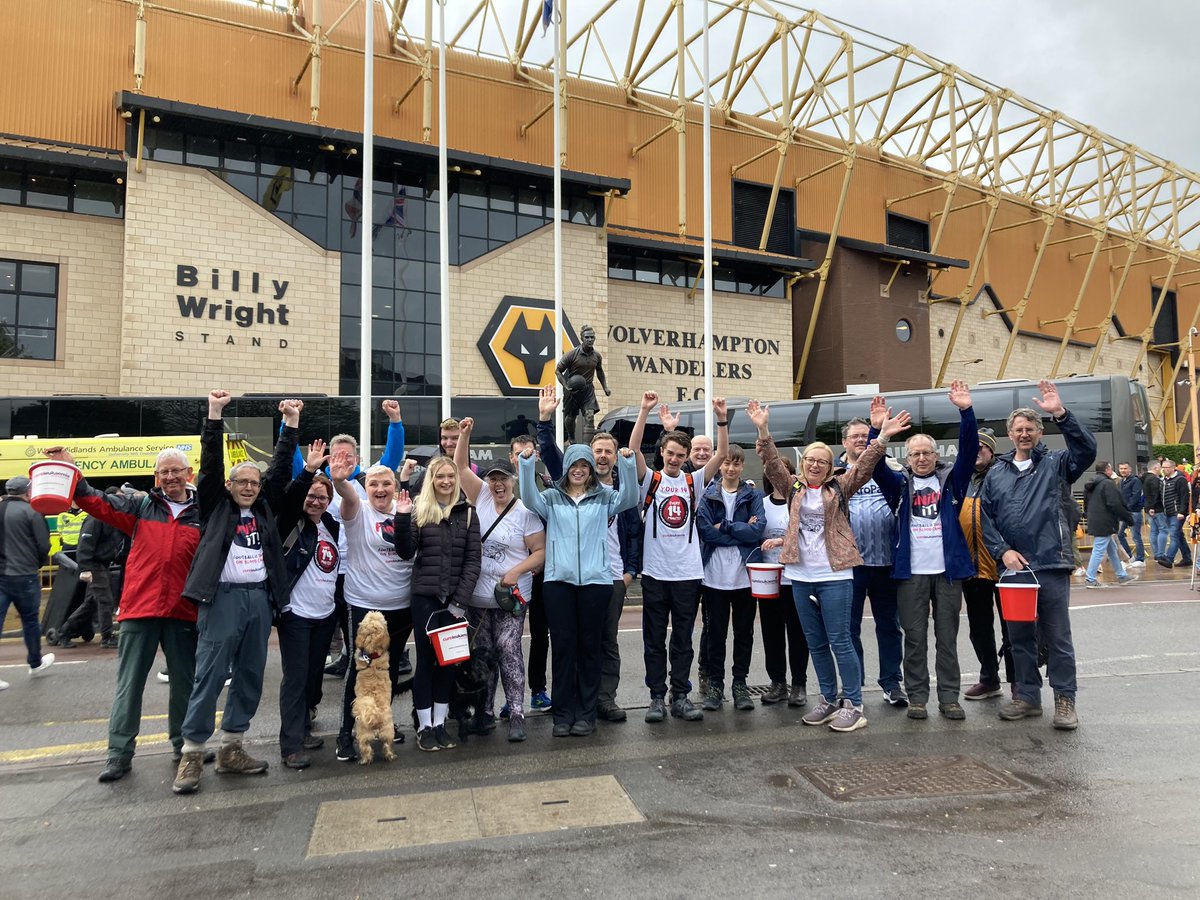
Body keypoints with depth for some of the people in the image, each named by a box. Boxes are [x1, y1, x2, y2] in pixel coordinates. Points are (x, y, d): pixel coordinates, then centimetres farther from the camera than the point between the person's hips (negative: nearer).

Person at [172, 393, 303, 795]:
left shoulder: (265, 507, 15)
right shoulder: (216, 505, 7)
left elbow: (281, 468, 12)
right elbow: (210, 463, -3)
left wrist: (291, 423, 7)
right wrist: (215, 414, -9)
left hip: (260, 597, 5)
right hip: (222, 596, -4)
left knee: (250, 676, 9)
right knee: (209, 675, -4)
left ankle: (231, 750, 19)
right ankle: (192, 755, 5)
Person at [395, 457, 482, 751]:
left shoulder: (467, 513, 5)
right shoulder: (418, 510, 3)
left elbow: (473, 560, 1)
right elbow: (406, 552, -3)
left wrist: (460, 601, -7)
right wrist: (401, 518, -17)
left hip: (456, 598, 2)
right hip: (425, 596, -1)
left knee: (448, 660, 8)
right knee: (426, 659, 2)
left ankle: (439, 723, 19)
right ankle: (424, 726, 12)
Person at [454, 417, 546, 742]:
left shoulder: (525, 513, -5)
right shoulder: (482, 497, 4)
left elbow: (541, 551, -6)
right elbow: (461, 466, 1)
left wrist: (516, 571, -18)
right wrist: (465, 434, -9)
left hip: (511, 596, -4)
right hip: (477, 595, 4)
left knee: (509, 652, -6)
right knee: (482, 654, 11)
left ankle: (516, 715, 0)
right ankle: (484, 712, 21)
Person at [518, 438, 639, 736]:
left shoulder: (604, 496, 8)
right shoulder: (552, 497, 8)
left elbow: (630, 498, -8)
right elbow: (529, 499, -10)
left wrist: (627, 463, -22)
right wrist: (527, 464, -23)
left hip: (596, 580, 0)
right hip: (558, 580, 0)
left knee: (589, 647, 7)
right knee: (563, 646, 3)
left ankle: (586, 714, 17)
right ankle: (563, 714, 13)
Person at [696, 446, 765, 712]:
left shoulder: (753, 495, 5)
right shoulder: (707, 495, 1)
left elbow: (758, 530, -10)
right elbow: (706, 531, -11)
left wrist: (724, 526, -13)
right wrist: (742, 530, -12)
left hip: (744, 575, 1)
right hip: (714, 575, -1)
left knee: (744, 633, 10)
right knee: (715, 633, 7)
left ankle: (740, 684, 22)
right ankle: (715, 685, 18)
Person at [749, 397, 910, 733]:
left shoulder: (839, 487, 3)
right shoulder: (793, 488, 8)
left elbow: (864, 465, -10)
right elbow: (772, 464, -5)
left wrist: (882, 437, -25)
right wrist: (763, 431, -19)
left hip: (835, 576, -3)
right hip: (801, 576, 4)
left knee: (839, 641, -2)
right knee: (815, 643, 12)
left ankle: (853, 705, 8)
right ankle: (828, 700, 24)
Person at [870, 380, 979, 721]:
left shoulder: (951, 479, 7)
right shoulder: (901, 484, 8)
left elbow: (969, 450, -6)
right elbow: (876, 466, -7)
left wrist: (966, 411, -19)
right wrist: (877, 430, -21)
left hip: (948, 569, 0)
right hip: (911, 572, 0)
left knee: (947, 638, 7)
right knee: (914, 638, 5)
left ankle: (949, 698, 15)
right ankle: (917, 698, 13)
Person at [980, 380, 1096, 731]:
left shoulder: (1055, 463, 3)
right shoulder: (996, 472, 10)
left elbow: (1087, 449, -17)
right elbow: (984, 516, 6)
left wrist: (1061, 413, -27)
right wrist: (1002, 551, -7)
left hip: (1051, 565, -3)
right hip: (1012, 566, 3)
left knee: (1058, 636, 4)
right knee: (1020, 637, 12)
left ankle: (1065, 699, 16)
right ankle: (1027, 696, 24)